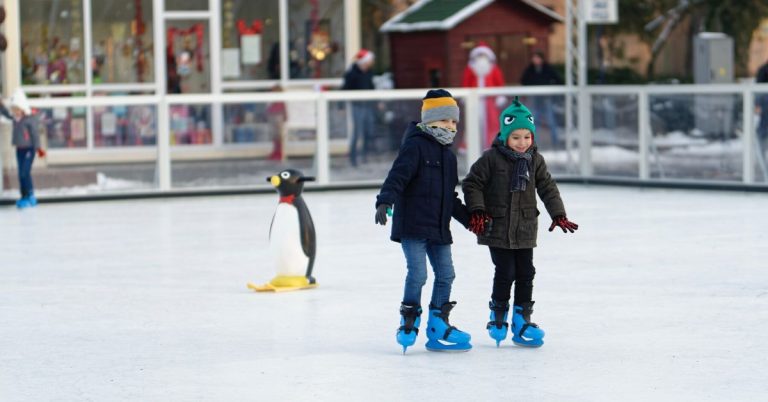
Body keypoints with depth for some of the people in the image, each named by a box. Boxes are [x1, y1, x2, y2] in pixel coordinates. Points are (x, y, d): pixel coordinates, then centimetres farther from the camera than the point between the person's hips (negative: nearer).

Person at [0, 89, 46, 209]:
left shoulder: (30, 119, -13)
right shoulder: (15, 119, 7)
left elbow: (35, 135, -12)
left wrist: (38, 148, -14)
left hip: (28, 149, -7)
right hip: (19, 149, 7)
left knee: (25, 173, -13)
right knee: (22, 174, 9)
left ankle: (30, 197, -8)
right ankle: (25, 197, 15)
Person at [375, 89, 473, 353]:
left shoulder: (448, 155, 18)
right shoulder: (415, 146, -8)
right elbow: (397, 176, -20)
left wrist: (470, 220, 27)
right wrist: (385, 202, -34)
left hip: (438, 228, 8)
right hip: (412, 225, -8)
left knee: (446, 274, 7)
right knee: (417, 274, -12)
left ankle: (438, 326, 16)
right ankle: (409, 322, 5)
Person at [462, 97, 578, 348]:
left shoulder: (535, 160, 4)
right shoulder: (491, 158, -9)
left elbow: (547, 188, 9)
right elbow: (472, 183, -5)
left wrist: (558, 215, 0)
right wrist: (477, 211, -13)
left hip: (525, 230, 4)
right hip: (497, 228, -4)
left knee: (526, 274, 5)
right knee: (505, 273, -5)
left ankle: (521, 321, 14)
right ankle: (498, 318, 13)